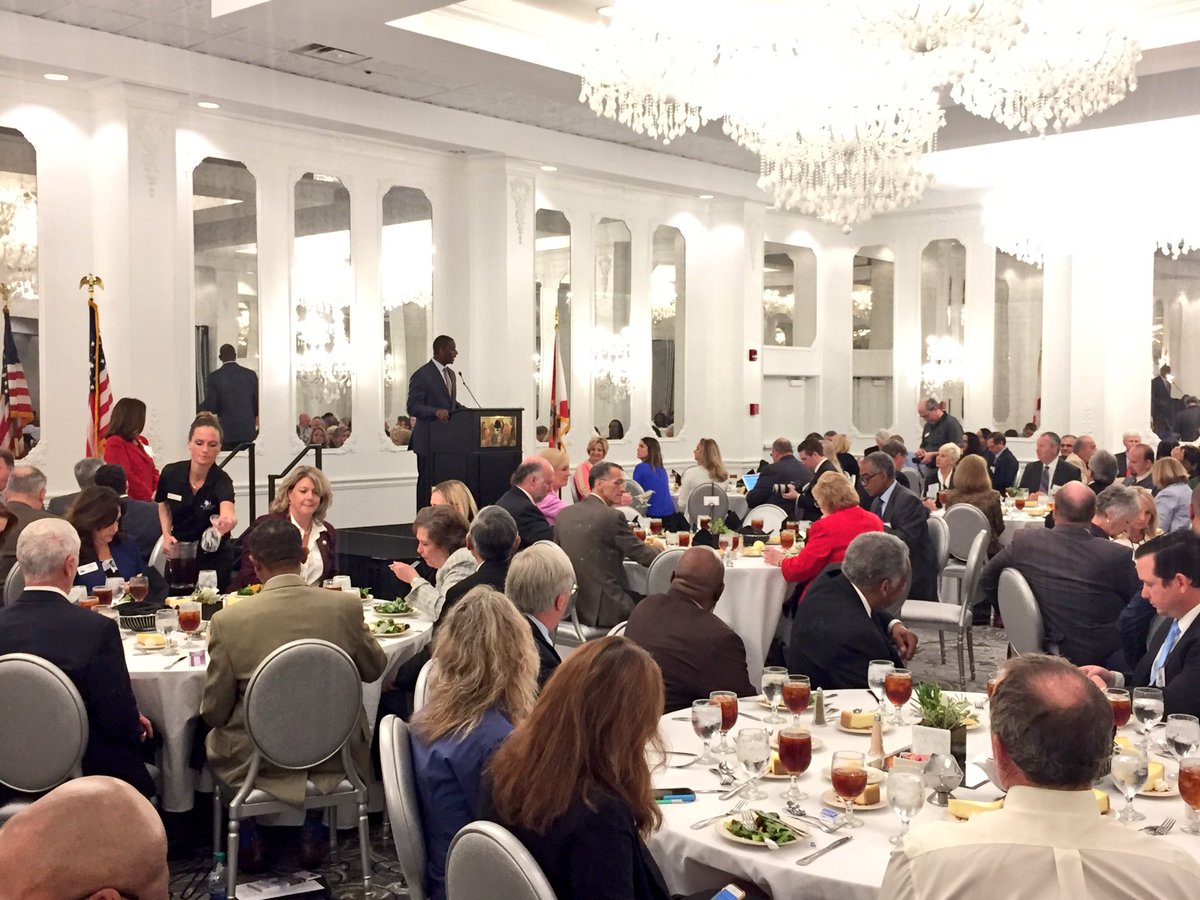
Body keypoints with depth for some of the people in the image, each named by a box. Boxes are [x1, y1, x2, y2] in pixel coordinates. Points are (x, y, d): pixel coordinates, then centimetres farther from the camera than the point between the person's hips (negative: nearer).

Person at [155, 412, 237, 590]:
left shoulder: (221, 481, -23)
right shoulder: (171, 473, -12)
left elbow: (229, 514, -45)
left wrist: (227, 520, -68)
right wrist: (166, 534, -5)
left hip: (213, 561, -3)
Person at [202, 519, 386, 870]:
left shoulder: (228, 620, -19)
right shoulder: (346, 607, -15)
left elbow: (215, 712, -9)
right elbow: (374, 669, 4)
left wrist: (213, 711, 15)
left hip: (259, 762, -1)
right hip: (334, 756, 2)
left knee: (211, 736, 30)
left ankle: (248, 835, 29)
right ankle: (315, 828, 32)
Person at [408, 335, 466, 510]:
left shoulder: (451, 374, 16)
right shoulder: (421, 375, -10)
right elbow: (412, 407, -15)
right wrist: (436, 411, -31)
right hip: (429, 439, -7)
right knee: (427, 481, -2)